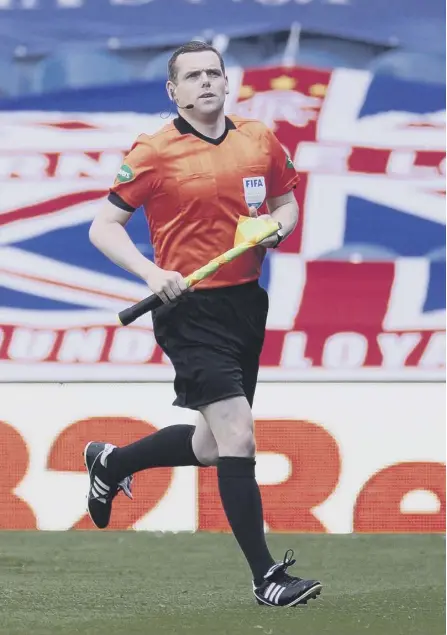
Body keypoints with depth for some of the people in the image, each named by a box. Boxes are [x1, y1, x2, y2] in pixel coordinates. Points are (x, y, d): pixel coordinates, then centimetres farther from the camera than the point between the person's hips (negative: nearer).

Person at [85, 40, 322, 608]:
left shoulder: (261, 141, 7)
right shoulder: (154, 152, -8)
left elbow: (286, 203, 21)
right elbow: (104, 227, -5)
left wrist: (274, 227, -3)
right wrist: (152, 273, -20)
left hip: (246, 302, 7)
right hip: (190, 309, -6)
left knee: (212, 446, 17)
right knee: (237, 438, -14)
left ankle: (111, 461, 43)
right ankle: (265, 577, -10)